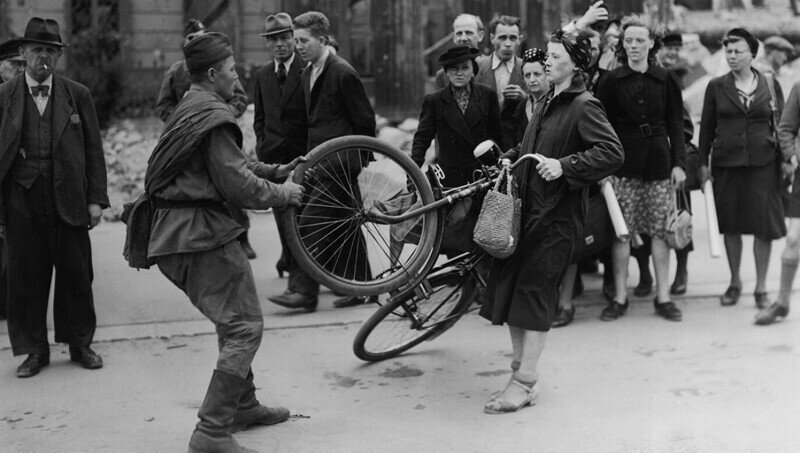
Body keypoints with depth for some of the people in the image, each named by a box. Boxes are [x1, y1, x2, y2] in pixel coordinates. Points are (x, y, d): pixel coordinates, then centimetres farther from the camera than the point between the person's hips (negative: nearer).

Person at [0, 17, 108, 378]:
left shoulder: (78, 95, 5)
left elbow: (94, 149, 6)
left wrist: (96, 198, -1)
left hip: (69, 200, 0)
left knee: (76, 274, 7)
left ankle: (80, 344, 23)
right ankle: (35, 350, 18)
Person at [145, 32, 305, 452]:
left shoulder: (189, 109, 18)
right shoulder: (212, 115, -15)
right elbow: (236, 183, -19)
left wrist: (275, 171, 18)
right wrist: (280, 194, -4)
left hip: (176, 232, 11)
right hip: (200, 232, -11)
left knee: (234, 320, 22)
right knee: (244, 326, -7)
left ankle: (243, 405, 33)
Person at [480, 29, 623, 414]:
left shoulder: (584, 106, -10)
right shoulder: (548, 102, 16)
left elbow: (612, 152, -21)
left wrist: (564, 166, -25)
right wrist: (510, 157, 12)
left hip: (557, 212, -8)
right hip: (526, 203, 8)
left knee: (535, 289, -8)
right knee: (507, 284, 6)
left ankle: (524, 382, -1)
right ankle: (521, 367, 19)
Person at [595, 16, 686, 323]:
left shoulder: (664, 80, 6)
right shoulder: (611, 81, 2)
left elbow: (675, 124, 9)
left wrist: (679, 162, 1)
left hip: (659, 162, 1)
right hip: (623, 163, -1)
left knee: (660, 230, 2)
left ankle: (663, 297, 10)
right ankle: (619, 297, 9)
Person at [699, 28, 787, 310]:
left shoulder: (770, 85, 5)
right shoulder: (716, 87, 5)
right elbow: (706, 127, 7)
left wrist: (786, 158, 0)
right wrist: (703, 163, 2)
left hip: (763, 164, 0)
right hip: (726, 164, 1)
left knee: (764, 225, -1)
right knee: (731, 225, 6)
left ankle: (761, 287, 11)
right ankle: (734, 283, 22)